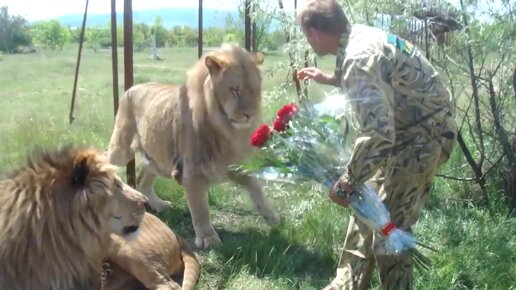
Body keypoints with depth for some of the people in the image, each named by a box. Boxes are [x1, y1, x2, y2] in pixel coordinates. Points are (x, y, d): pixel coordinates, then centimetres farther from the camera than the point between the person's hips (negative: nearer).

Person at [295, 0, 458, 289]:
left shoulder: (358, 58, -28)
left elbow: (378, 135, -35)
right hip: (410, 127, 10)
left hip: (423, 135, -10)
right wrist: (329, 79, 34)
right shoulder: (362, 35, 3)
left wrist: (345, 184, -24)